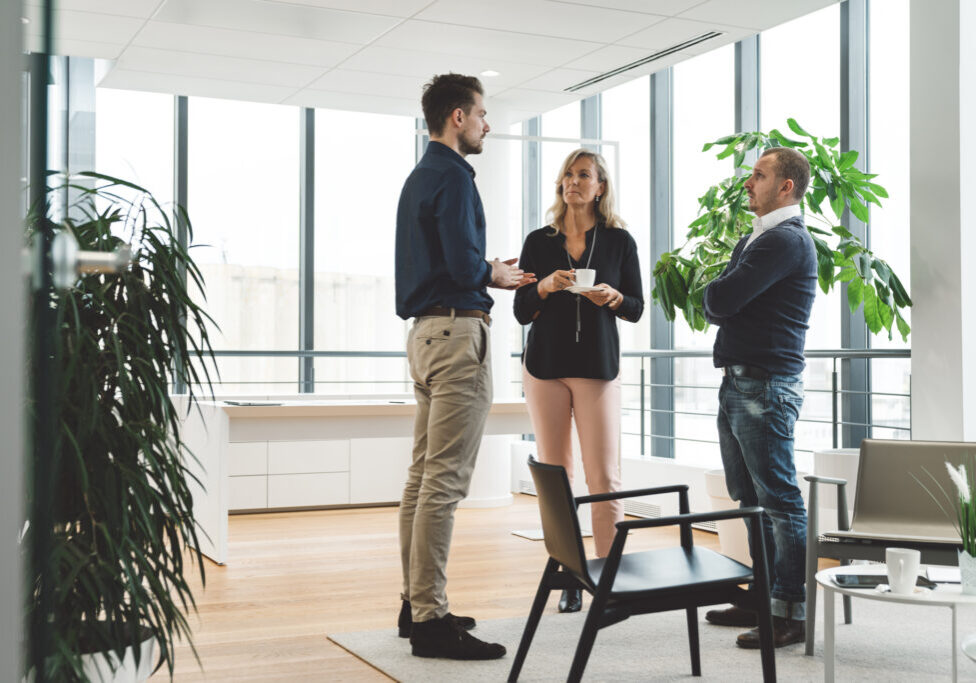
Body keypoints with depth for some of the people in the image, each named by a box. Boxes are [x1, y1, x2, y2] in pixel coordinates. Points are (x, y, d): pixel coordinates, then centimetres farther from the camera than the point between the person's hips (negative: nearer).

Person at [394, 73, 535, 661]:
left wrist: (489, 272, 16)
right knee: (445, 480, -10)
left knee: (424, 475, 12)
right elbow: (465, 263, -20)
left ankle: (416, 603, 19)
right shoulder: (453, 175, -10)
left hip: (427, 330, 11)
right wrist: (496, 275, -1)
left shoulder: (420, 176, 20)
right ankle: (431, 618, -8)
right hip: (459, 331, -11)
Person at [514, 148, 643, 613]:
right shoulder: (538, 242, 8)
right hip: (545, 368, 2)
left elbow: (637, 309, 6)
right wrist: (546, 286, -13)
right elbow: (521, 312, 5)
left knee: (604, 477, -6)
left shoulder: (619, 241, 5)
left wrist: (613, 297, -15)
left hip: (598, 368, -1)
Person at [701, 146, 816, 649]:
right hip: (737, 382, 10)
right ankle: (761, 595, 24)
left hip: (766, 386, -10)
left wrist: (710, 294, 3)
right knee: (752, 498, 15)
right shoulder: (752, 241, 21)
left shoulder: (786, 240, -12)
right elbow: (715, 302, 16)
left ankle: (791, 612, 0)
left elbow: (719, 300, -19)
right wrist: (717, 299, -6)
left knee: (779, 499, -5)